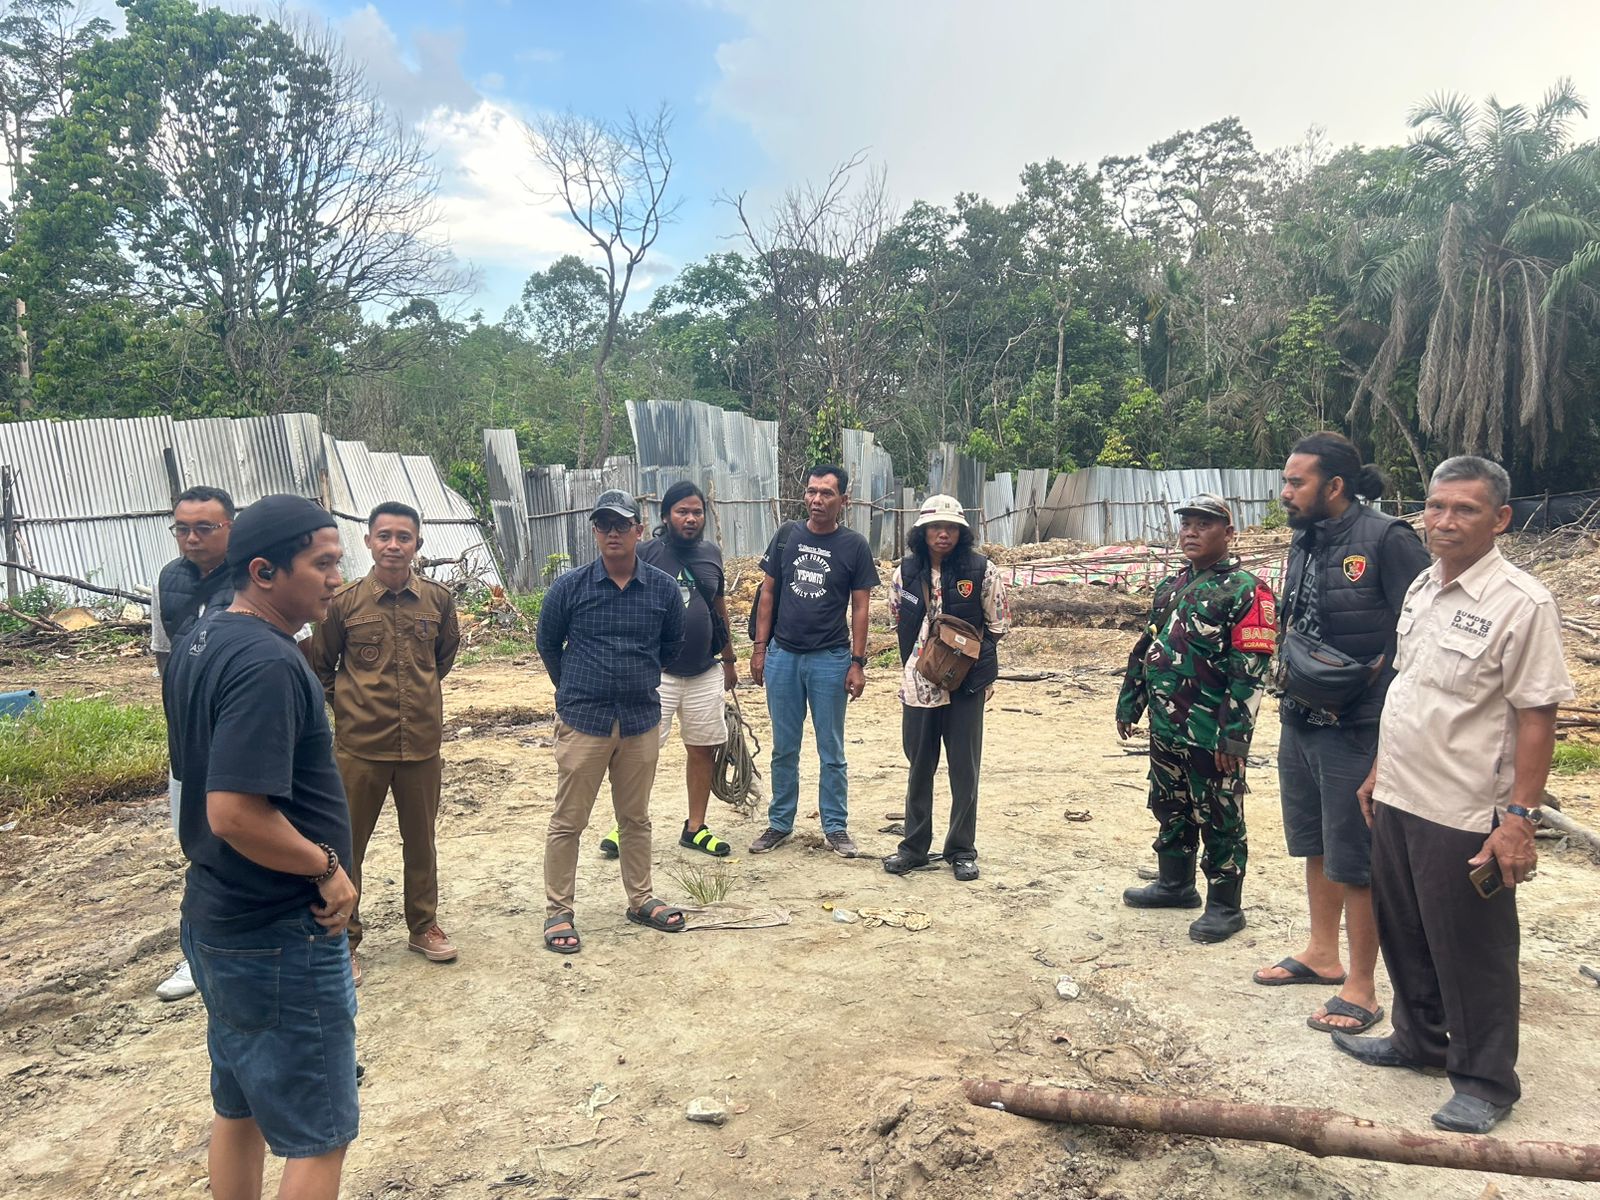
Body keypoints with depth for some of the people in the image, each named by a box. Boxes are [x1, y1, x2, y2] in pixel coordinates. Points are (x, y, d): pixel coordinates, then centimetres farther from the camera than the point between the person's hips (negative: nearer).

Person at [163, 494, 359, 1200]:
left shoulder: (200, 641, 6)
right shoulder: (266, 664, -25)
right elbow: (236, 814, -31)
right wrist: (327, 867, -16)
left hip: (216, 920, 10)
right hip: (280, 941, -10)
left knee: (238, 1108, 23)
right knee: (317, 1137, 4)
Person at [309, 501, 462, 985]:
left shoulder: (439, 599, -2)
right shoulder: (343, 601, -7)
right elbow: (319, 666, 7)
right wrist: (348, 704, 6)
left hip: (422, 743, 2)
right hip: (359, 746, -2)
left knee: (421, 839, 15)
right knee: (347, 845, 7)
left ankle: (424, 926, 32)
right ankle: (344, 939, 23)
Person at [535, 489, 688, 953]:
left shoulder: (663, 589, -1)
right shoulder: (570, 587, -7)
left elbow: (671, 647, 15)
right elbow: (548, 644, 8)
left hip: (641, 721, 2)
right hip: (583, 722, -2)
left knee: (636, 818, 16)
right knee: (568, 822, 4)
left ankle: (641, 900, 30)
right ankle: (558, 913, 16)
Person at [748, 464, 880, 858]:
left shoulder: (854, 546, -3)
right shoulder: (787, 536, 3)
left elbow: (860, 607, -1)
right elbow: (768, 593, 7)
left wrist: (857, 662, -5)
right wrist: (759, 648, 3)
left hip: (830, 659, -2)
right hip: (782, 655, 2)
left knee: (831, 751, 7)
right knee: (783, 748, 12)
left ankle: (835, 828, 19)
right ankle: (780, 824, 24)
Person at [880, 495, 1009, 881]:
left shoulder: (982, 571, -6)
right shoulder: (906, 572, 1)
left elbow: (999, 624, 2)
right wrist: (920, 654, 5)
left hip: (966, 685, -2)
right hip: (918, 684, 2)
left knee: (965, 769, 5)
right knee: (919, 766, 13)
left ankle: (962, 850, 19)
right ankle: (914, 846, 26)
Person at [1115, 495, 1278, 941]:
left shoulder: (1244, 591, -12)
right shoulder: (1170, 587, 13)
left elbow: (1249, 670, -17)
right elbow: (1145, 649, 19)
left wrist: (1235, 734, -21)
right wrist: (1128, 704, 17)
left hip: (1211, 735, -8)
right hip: (1166, 728, 8)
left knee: (1219, 819, 4)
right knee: (1169, 808, 19)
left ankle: (1225, 906, 17)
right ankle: (1175, 884, 36)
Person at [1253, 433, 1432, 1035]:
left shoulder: (1388, 541, -15)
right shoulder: (1304, 542, 9)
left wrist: (1388, 721, -20)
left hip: (1357, 731, -8)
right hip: (1300, 721, 8)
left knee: (1355, 861, 3)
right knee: (1315, 845, 20)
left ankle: (1361, 987, 18)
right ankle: (1322, 953, 38)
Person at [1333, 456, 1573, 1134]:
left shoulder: (1520, 604, -16)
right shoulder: (1422, 588, 8)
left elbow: (1536, 718, -17)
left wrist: (1519, 816, -20)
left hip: (1464, 817, -7)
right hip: (1398, 800, 8)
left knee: (1470, 952, 7)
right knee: (1402, 934, 21)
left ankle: (1485, 1083, 26)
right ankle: (1419, 1040, 41)